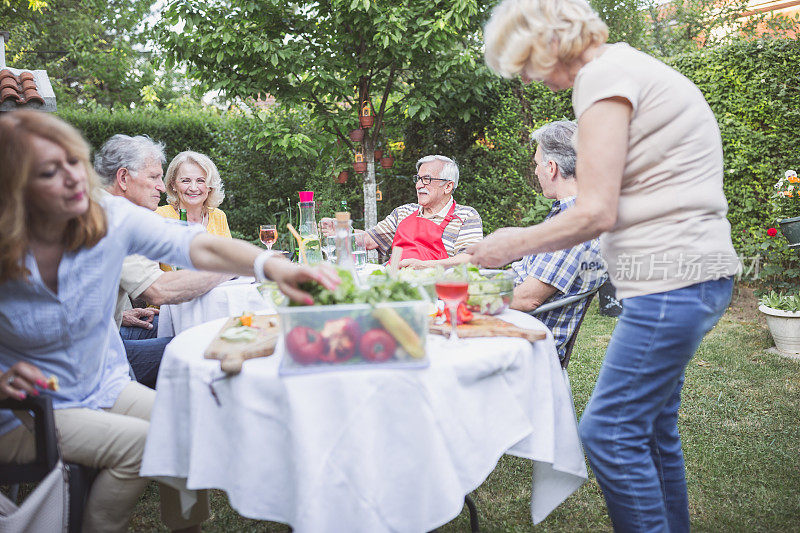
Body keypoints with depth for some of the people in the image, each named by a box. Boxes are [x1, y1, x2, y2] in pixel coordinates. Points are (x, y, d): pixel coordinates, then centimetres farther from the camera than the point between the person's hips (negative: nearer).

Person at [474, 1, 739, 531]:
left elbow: (596, 213, -17)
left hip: (674, 277, -10)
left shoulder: (604, 76, -11)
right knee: (652, 425, 17)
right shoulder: (629, 66, 20)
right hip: (688, 272, 10)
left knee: (609, 431, -5)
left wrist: (515, 244, -4)